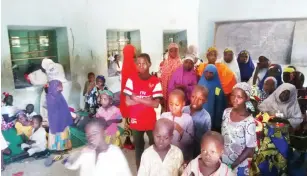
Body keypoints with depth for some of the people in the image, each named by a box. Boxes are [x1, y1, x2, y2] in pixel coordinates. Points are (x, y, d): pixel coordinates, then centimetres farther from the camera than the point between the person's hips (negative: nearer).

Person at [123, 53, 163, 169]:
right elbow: (128, 102, -9)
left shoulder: (155, 81, -5)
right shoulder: (131, 80, -3)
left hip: (151, 120, 0)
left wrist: (138, 99, -15)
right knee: (138, 147, 13)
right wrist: (147, 100, -13)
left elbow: (156, 104, -11)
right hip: (136, 120, 1)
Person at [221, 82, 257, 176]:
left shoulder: (249, 121, -21)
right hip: (222, 161, 4)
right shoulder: (226, 112, -7)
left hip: (238, 166, -4)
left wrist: (232, 166, -14)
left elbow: (250, 149, -16)